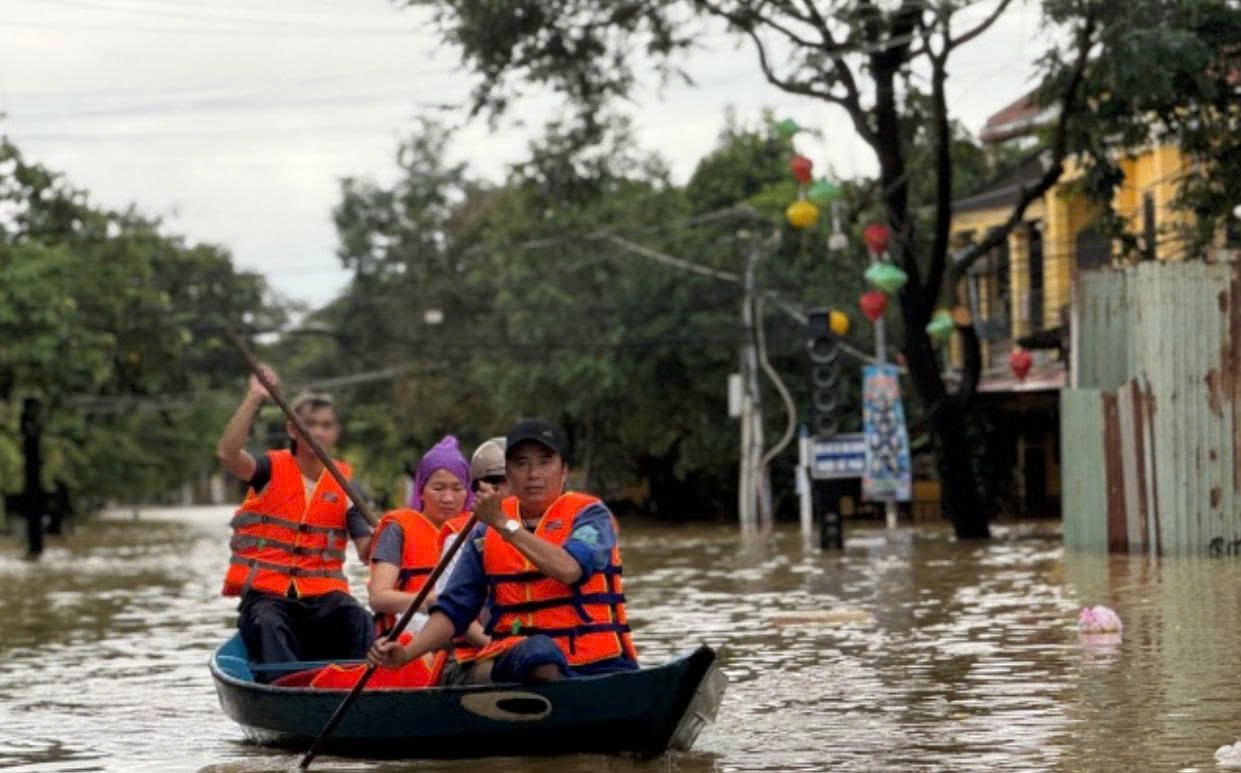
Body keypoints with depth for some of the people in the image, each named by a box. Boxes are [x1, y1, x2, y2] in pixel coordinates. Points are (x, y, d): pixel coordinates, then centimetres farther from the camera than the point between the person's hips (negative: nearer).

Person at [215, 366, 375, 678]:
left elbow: (366, 551, 2)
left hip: (324, 594, 2)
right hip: (267, 593, -2)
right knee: (267, 627, -34)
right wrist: (255, 398, -18)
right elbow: (228, 453, -16)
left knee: (359, 621, -28)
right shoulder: (272, 470, 6)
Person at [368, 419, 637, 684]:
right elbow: (454, 609, 14)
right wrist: (406, 654, -1)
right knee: (540, 653, -36)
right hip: (513, 658, 1)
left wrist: (505, 525, -13)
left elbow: (569, 569, -16)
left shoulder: (589, 514, 5)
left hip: (597, 662, -1)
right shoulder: (486, 532, 15)